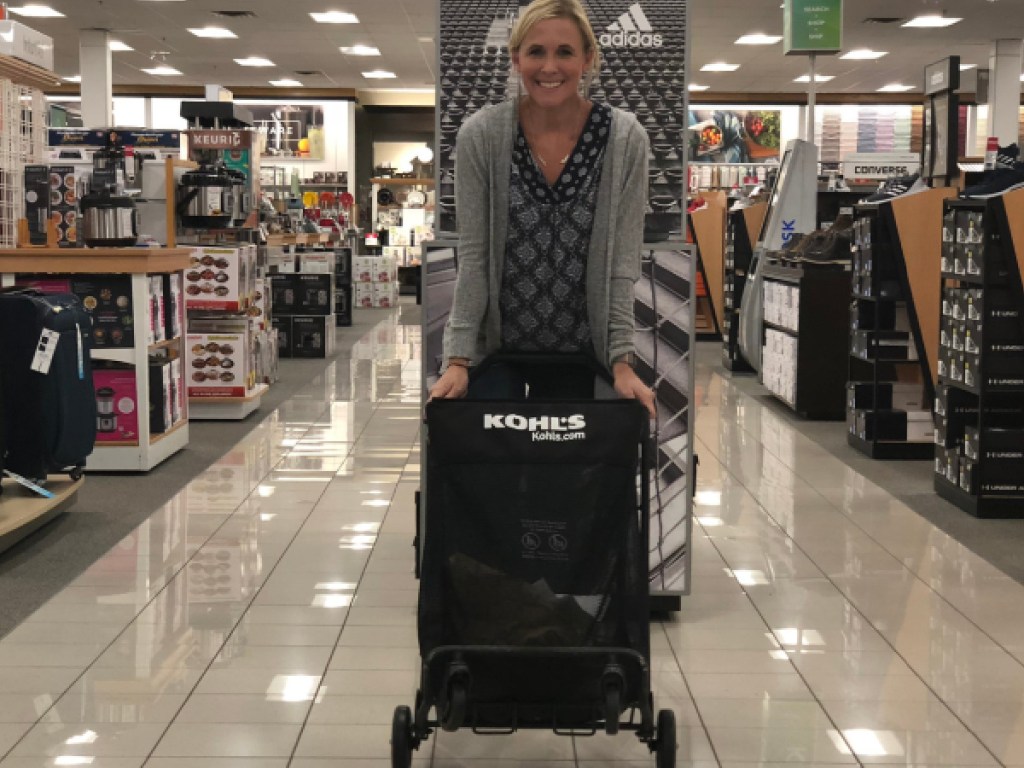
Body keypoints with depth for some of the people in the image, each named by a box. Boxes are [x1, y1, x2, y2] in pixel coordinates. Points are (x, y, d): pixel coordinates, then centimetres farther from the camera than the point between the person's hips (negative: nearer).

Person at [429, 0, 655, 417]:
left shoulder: (625, 138, -8)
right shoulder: (480, 135, -9)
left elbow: (621, 261, -8)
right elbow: (473, 256, -8)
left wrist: (622, 362, -14)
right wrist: (457, 360, -14)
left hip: (578, 351, 1)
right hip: (494, 347, 0)